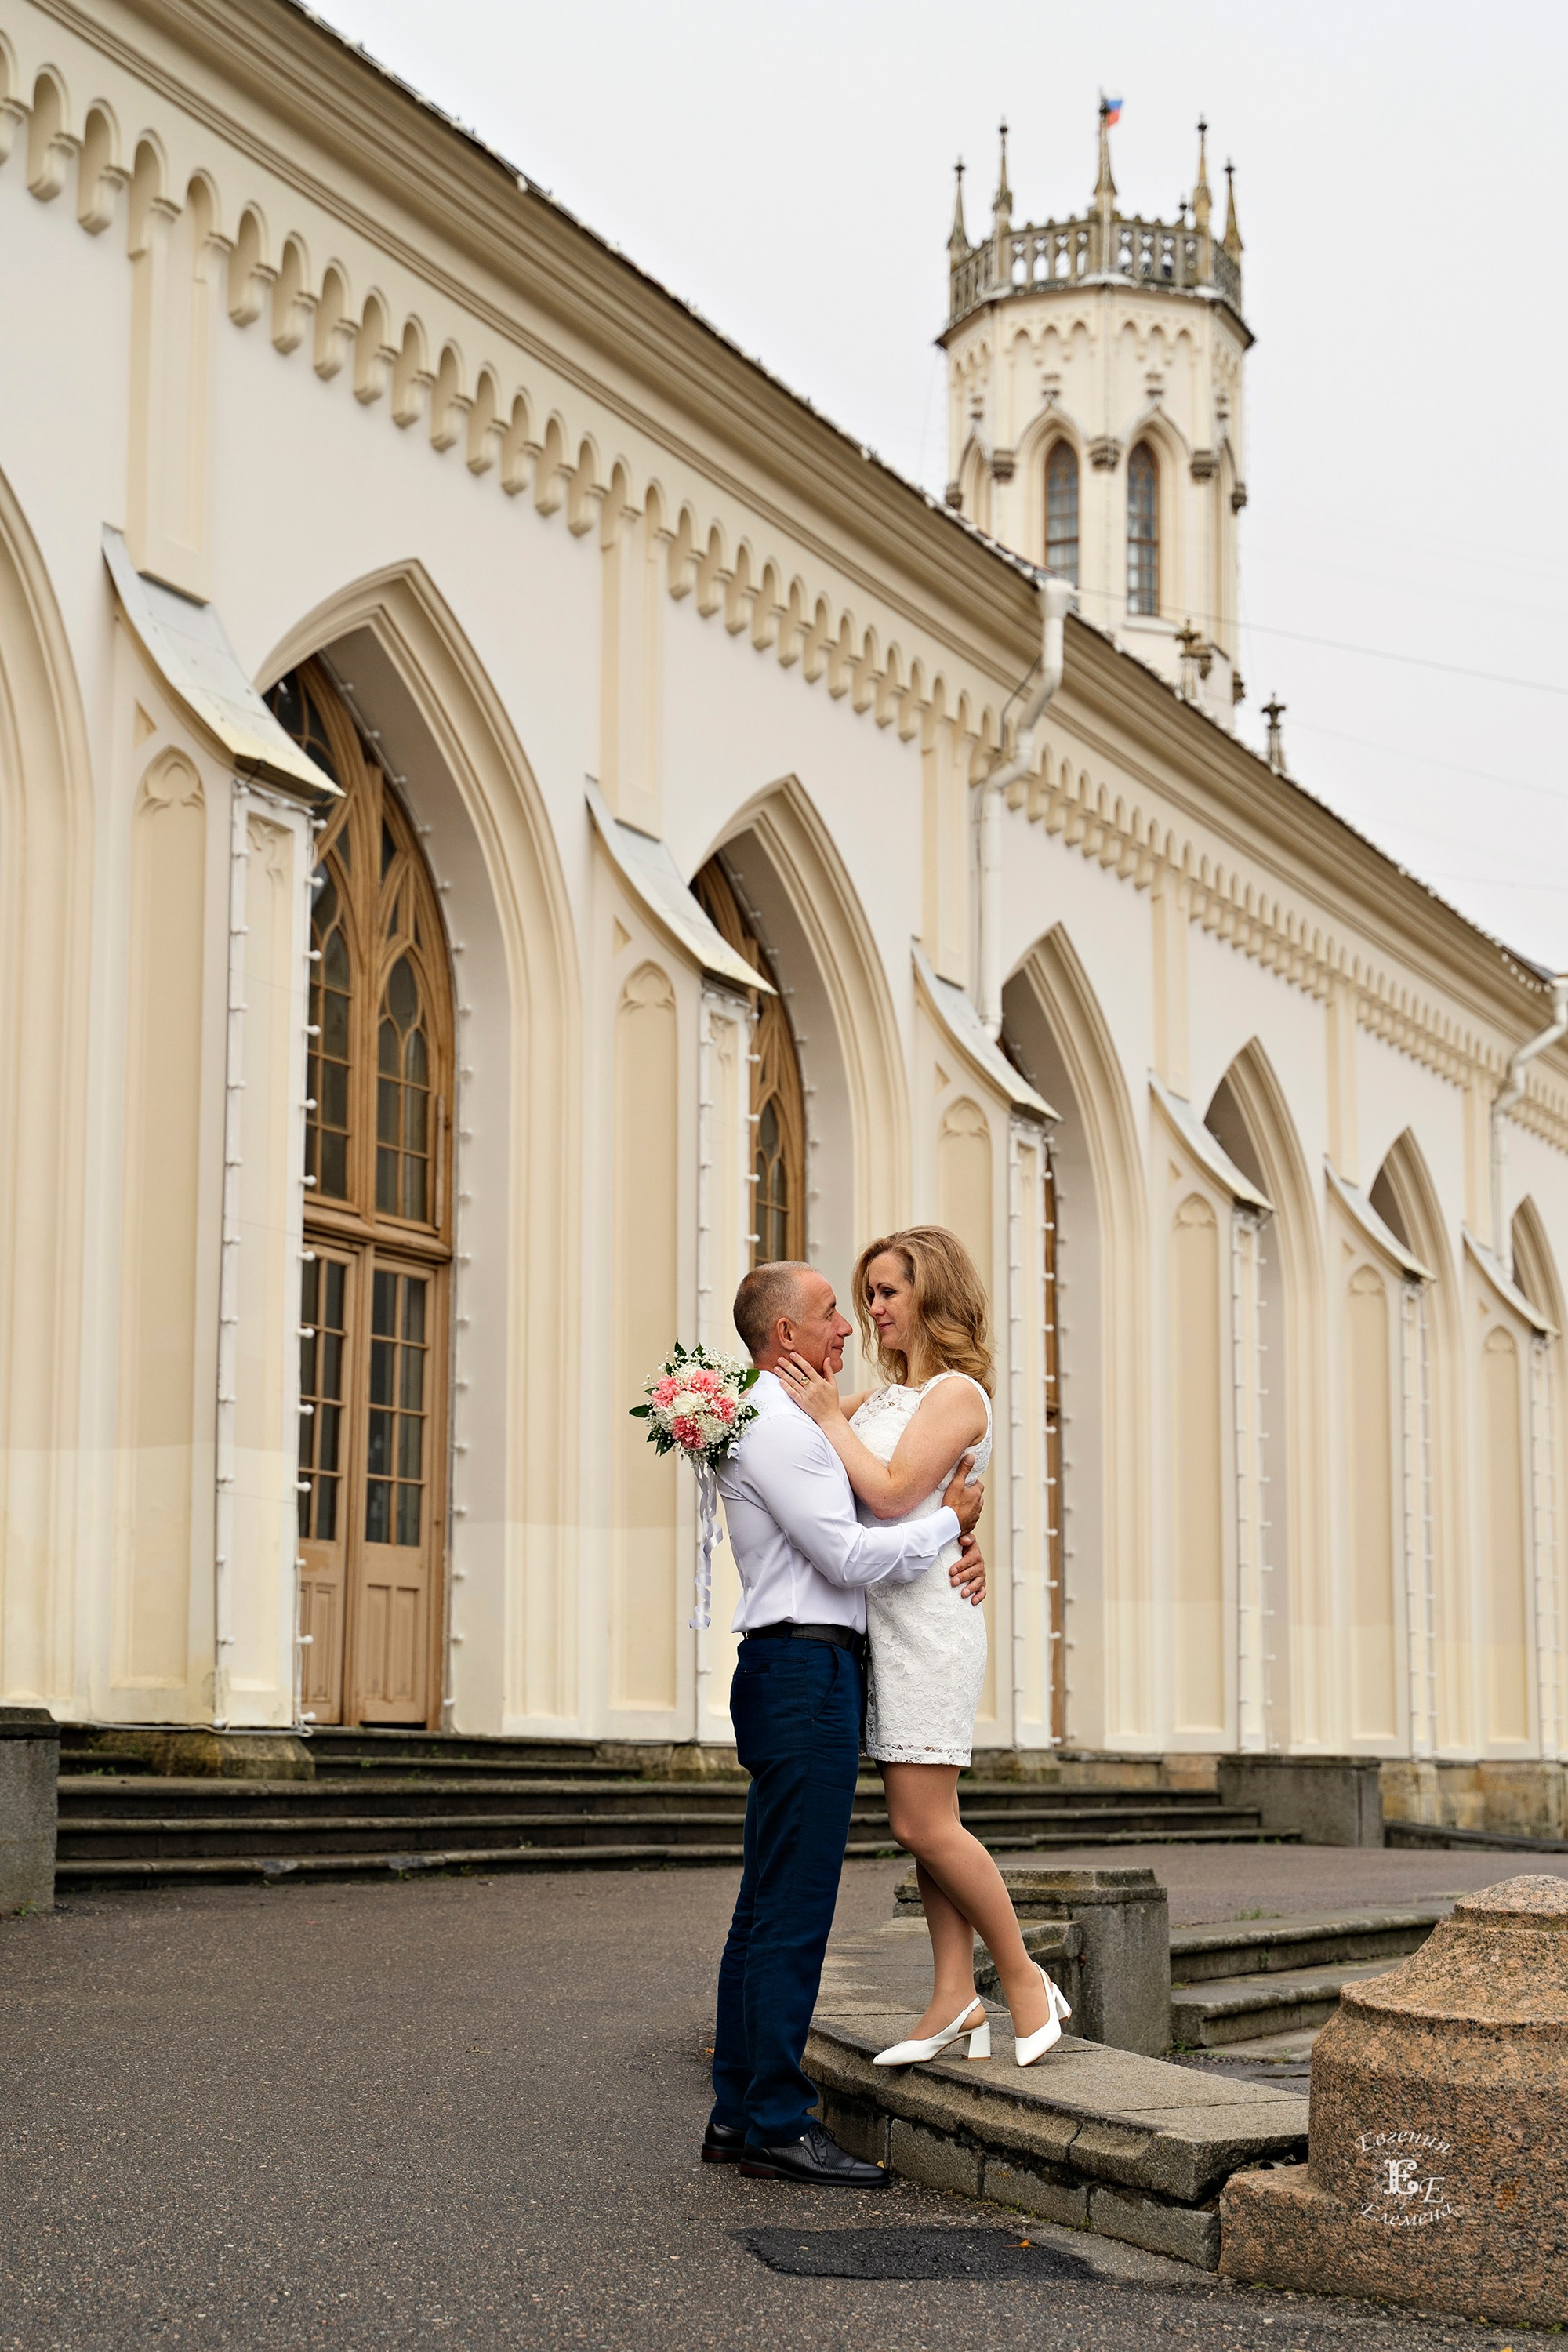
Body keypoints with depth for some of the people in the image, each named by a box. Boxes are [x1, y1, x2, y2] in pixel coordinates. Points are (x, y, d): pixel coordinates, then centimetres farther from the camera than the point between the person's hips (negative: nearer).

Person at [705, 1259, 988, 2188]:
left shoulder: (797, 1425, 21)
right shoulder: (777, 1424, -12)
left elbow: (870, 1533, 22)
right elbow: (853, 1558, -17)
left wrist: (959, 1550, 4)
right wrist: (951, 1522, -4)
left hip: (798, 1676, 11)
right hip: (805, 1669, -11)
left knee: (768, 1906, 11)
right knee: (793, 1909, -9)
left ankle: (740, 2112, 14)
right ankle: (777, 2121, -8)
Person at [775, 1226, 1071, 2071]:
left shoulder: (956, 1393, -8)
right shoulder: (881, 1397, 18)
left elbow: (891, 1493, -18)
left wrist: (829, 1417, -11)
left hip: (926, 1614, -9)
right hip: (880, 1618, 9)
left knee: (924, 1825, -10)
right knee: (924, 1823, 7)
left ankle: (1024, 1978, 3)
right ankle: (955, 2001, 10)